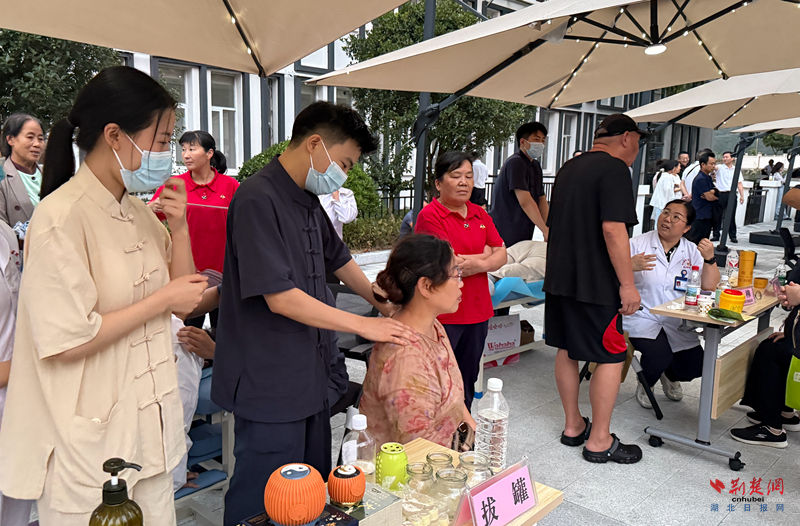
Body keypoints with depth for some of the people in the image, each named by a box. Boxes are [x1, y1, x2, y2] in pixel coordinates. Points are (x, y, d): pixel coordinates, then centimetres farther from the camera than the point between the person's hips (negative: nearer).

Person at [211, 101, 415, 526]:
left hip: (308, 375, 9)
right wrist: (363, 325, -18)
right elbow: (281, 299, -25)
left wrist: (384, 306, 19)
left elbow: (338, 259, 24)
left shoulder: (308, 200, 11)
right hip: (269, 383, -9)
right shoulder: (258, 199, -20)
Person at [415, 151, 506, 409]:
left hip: (477, 311, 7)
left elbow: (501, 256, 6)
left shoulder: (480, 214, 12)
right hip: (442, 314, -6)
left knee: (467, 380, 19)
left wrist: (478, 264, -14)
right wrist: (487, 254, -6)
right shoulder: (429, 215, -10)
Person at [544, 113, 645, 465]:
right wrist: (628, 284, -18)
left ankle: (573, 426, 27)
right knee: (611, 357, 2)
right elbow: (613, 229, -21)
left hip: (559, 278, 9)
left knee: (567, 351, 14)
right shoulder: (614, 169, -11)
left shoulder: (569, 169, 16)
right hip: (594, 283, -9)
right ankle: (599, 441, 8)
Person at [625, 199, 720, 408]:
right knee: (659, 356, -26)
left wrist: (709, 259, -15)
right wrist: (631, 266, -29)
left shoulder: (692, 251, 7)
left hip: (677, 323, 4)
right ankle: (645, 385, 10)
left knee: (696, 365, -6)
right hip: (642, 318, -4)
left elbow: (709, 287, 0)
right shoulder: (638, 244, -3)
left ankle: (669, 375, 32)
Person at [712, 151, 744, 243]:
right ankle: (716, 235, 9)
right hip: (720, 194, -1)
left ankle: (733, 236, 9)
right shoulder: (720, 167, 4)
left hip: (731, 195, 1)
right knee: (717, 216, 1)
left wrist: (742, 195, 4)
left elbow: (739, 184, 12)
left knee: (731, 216, 3)